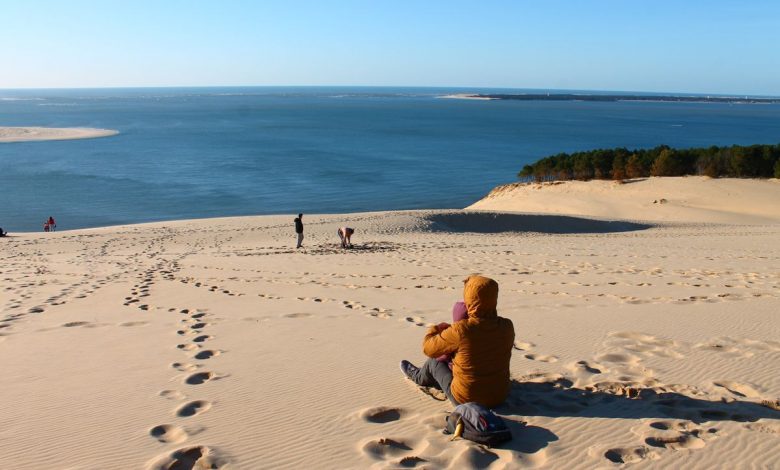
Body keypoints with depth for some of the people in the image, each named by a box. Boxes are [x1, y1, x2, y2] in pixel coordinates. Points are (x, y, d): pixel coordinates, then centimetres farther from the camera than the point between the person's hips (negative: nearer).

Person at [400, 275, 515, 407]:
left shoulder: (460, 330, -26)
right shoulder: (507, 326, -12)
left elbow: (429, 349, -9)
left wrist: (436, 329, 11)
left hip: (465, 400, -4)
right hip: (500, 396, 4)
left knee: (434, 361, 20)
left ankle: (418, 376, 55)